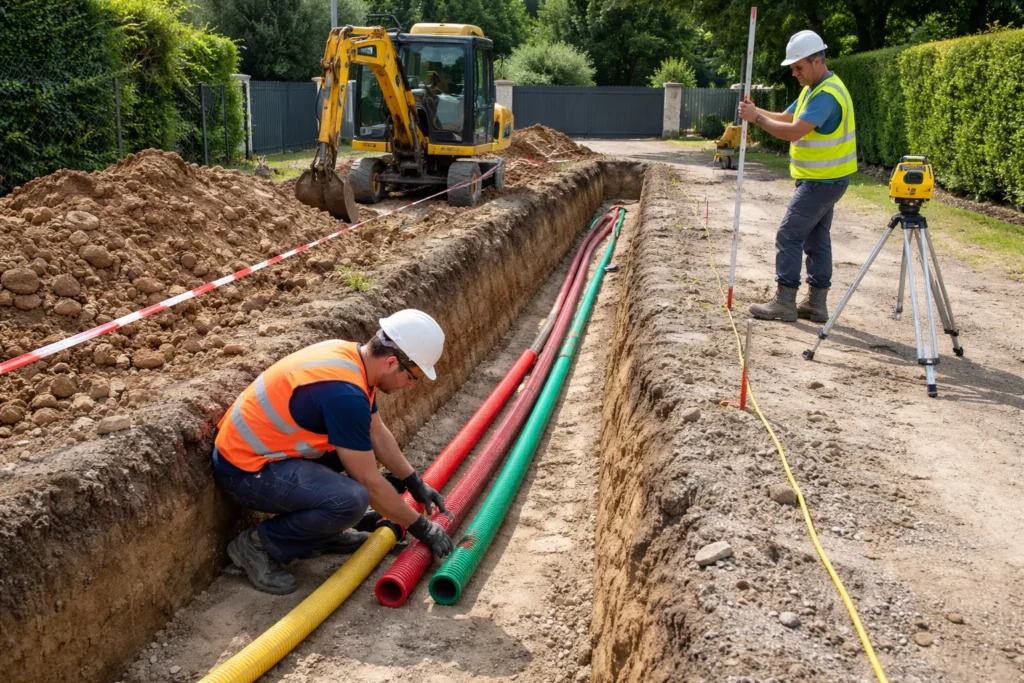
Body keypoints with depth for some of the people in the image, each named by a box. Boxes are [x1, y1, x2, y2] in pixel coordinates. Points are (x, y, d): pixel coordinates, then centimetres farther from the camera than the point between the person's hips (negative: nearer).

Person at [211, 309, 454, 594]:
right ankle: (259, 545, -7)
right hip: (245, 469, -10)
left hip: (265, 447, 10)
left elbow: (378, 434, 16)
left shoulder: (352, 355, 0)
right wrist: (421, 527, -8)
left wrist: (416, 484, 19)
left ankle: (322, 531, 18)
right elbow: (369, 482, -20)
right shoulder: (344, 393, -28)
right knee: (353, 499, -28)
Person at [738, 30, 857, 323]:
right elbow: (785, 117, 13)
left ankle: (784, 302, -4)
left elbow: (793, 132, -29)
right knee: (816, 239, 12)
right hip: (823, 178, 11)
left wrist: (757, 118, -20)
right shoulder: (814, 89, 13)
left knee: (789, 236, -8)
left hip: (821, 181, -11)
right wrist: (756, 111, -4)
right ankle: (816, 303, 17)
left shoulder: (826, 94, -21)